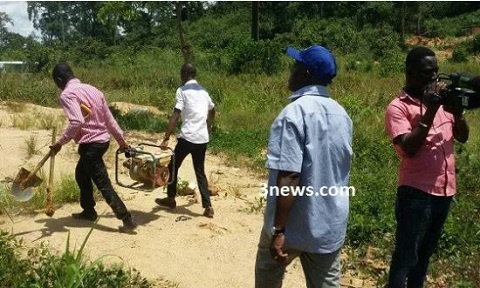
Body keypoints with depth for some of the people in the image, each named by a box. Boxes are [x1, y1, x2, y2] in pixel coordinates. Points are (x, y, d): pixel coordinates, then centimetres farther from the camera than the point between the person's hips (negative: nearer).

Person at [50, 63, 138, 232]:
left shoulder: (67, 94, -13)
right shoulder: (92, 89, 11)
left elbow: (76, 122, -27)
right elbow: (109, 119, 12)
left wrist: (60, 143, -18)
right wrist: (121, 140, 16)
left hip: (90, 144, -9)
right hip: (103, 140, 9)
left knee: (103, 184, -2)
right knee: (81, 174, 27)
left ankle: (127, 220, -3)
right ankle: (88, 211, 39)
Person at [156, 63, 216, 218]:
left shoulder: (182, 90, -6)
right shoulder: (203, 91, 15)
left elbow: (175, 116, -15)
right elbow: (212, 110, 32)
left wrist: (166, 139, -15)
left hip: (187, 137, -6)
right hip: (202, 138, 6)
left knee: (172, 166, 14)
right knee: (200, 172, 12)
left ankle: (171, 199, 27)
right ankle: (208, 206, 4)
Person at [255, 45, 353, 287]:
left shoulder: (294, 113, -19)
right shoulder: (341, 114, 3)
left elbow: (288, 177, -25)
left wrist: (278, 230, -21)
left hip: (293, 225, -6)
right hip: (331, 225, 6)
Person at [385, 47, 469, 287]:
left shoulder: (441, 100, 10)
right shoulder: (398, 107, -10)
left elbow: (463, 137, 9)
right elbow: (409, 148, -20)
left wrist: (457, 111, -9)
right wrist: (430, 111, -22)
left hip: (444, 190, 7)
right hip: (416, 193, -7)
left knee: (425, 253, 20)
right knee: (406, 255, 3)